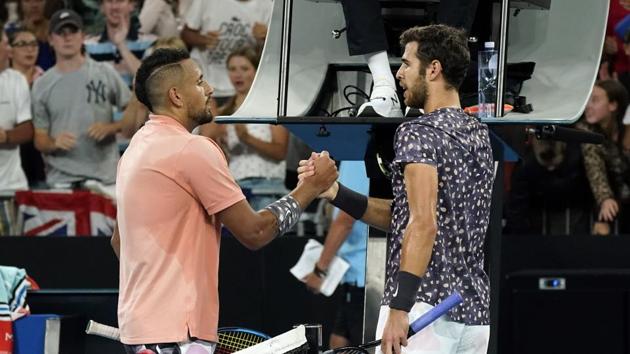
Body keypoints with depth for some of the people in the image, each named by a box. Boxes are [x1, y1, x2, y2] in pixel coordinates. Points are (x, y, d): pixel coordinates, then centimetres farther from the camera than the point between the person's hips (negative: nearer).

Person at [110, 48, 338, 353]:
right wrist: (310, 187, 0)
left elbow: (119, 241, 24)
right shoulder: (194, 150, -13)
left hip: (139, 324, 10)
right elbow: (254, 232, -11)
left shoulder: (138, 147, 16)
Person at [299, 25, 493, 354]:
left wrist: (400, 308, -24)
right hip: (473, 314, 9)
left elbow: (423, 225, -20)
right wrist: (336, 193, 11)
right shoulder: (478, 133, 16)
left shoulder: (418, 133, -9)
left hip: (425, 306, -9)